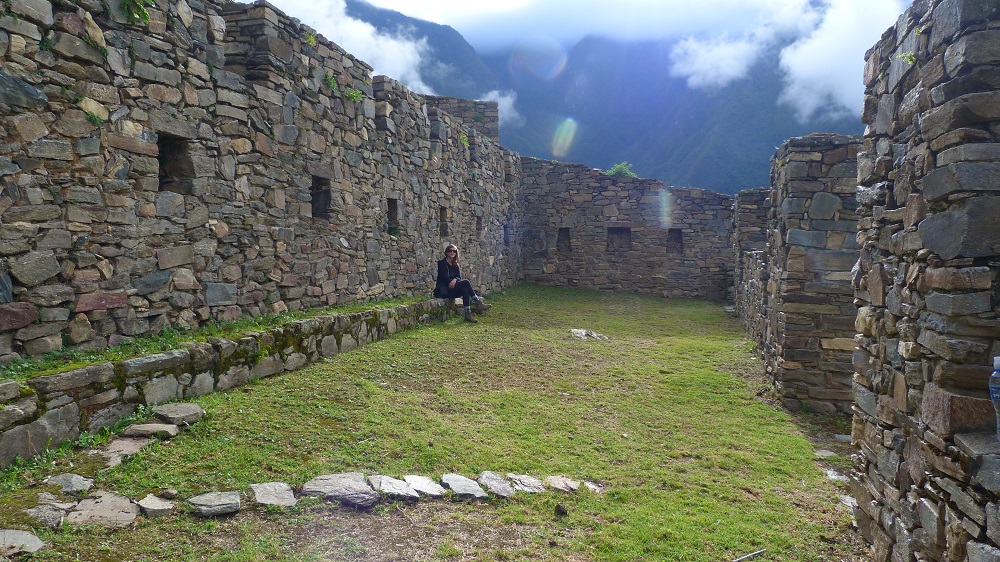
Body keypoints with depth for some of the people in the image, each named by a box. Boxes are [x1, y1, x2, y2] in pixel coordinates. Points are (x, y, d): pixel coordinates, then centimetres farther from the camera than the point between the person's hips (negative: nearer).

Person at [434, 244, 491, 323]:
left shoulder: (455, 265, 17)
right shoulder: (442, 263, -1)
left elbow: (459, 277, 4)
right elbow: (444, 278, -11)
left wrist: (455, 279, -19)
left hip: (452, 291, 6)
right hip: (443, 291, -6)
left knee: (465, 289, -29)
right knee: (466, 282, -26)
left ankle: (467, 314, -38)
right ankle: (478, 303, -27)